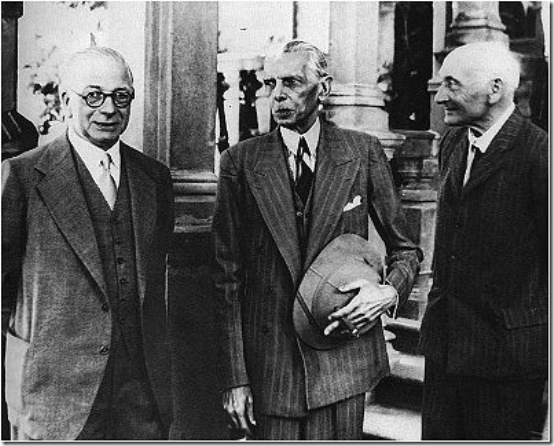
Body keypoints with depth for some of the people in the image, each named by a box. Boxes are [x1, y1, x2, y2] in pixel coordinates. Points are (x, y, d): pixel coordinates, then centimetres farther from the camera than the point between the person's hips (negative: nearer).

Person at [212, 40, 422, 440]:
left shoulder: (364, 152, 1)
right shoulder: (241, 162, -1)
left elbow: (406, 249, 11)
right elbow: (227, 276, -1)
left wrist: (390, 292, -11)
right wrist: (234, 377, -5)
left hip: (343, 359, 1)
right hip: (268, 362, 0)